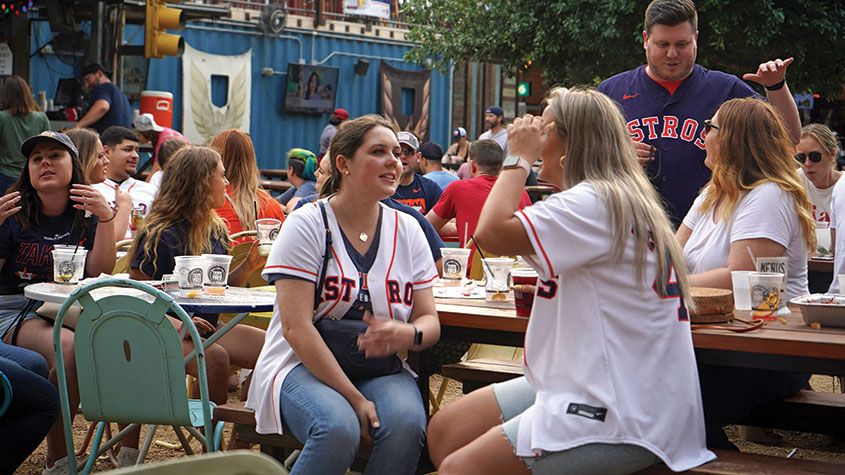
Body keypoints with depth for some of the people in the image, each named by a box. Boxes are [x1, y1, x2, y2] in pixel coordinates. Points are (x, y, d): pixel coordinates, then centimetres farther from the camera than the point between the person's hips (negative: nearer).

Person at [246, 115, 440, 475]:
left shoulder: (407, 230, 7)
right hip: (304, 364, -4)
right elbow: (296, 327, -14)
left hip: (380, 369, 4)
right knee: (339, 429, -35)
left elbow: (430, 320, 8)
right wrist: (354, 398, -20)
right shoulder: (306, 225, -6)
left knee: (406, 424, -30)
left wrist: (409, 334, -18)